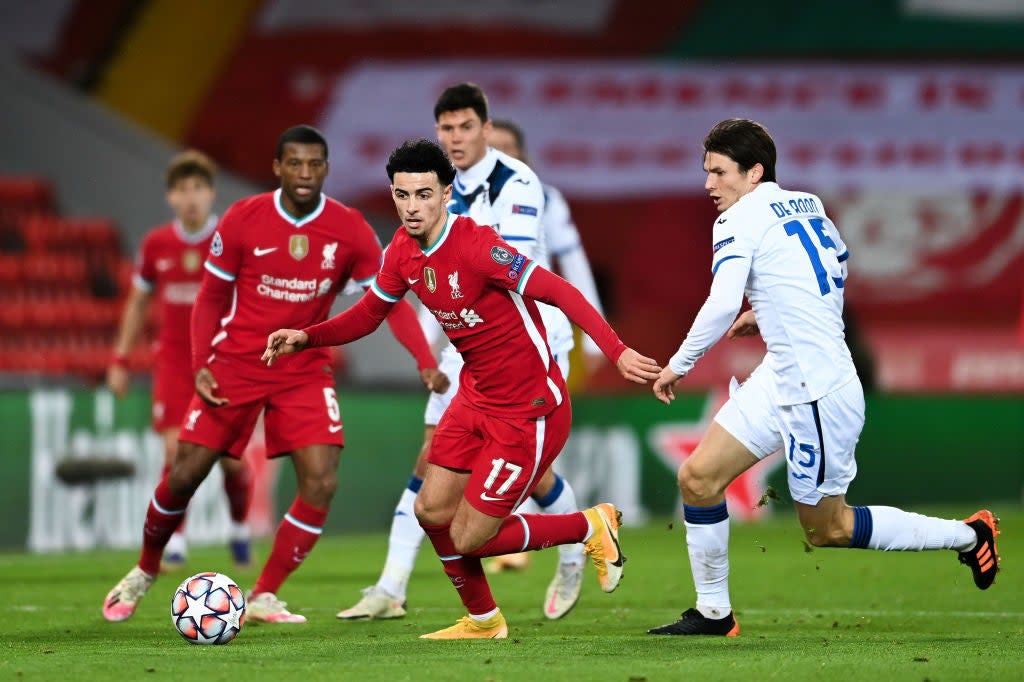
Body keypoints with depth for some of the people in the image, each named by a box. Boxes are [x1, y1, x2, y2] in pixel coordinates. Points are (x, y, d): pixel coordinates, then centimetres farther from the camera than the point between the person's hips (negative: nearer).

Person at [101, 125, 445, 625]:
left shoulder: (350, 229, -8)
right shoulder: (242, 220, -10)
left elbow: (390, 300, -4)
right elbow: (211, 298, 1)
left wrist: (425, 361, -19)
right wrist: (201, 366, -12)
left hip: (305, 371, 1)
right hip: (236, 364, -1)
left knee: (321, 483, -16)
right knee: (184, 475, -2)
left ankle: (264, 597, -2)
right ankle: (144, 573, 25)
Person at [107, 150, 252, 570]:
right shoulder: (156, 245, 1)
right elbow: (138, 303, 13)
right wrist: (120, 360, 10)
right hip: (174, 358, 1)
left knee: (231, 455, -1)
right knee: (177, 451, -12)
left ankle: (239, 529, 24)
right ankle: (174, 542, -3)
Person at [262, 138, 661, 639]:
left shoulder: (476, 245, -26)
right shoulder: (403, 251, -1)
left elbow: (559, 292, -29)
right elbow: (368, 314, 14)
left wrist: (616, 351, -39)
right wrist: (306, 338, -2)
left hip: (530, 409, -8)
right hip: (475, 396, 8)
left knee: (469, 538, -6)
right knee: (432, 512, 6)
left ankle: (592, 527, 15)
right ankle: (483, 621, 30)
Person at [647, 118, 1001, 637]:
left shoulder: (740, 219, -14)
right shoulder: (807, 205, 11)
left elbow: (722, 306, -26)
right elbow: (837, 269, 23)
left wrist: (678, 364, -13)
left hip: (816, 393, -9)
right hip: (781, 378, 9)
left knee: (826, 528, 5)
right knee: (698, 477, 5)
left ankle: (967, 536, 16)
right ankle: (713, 614, 11)